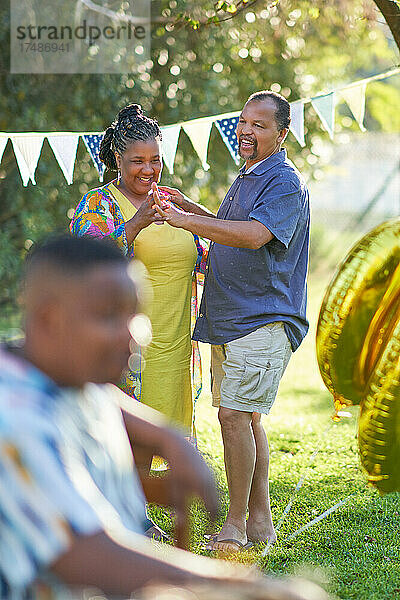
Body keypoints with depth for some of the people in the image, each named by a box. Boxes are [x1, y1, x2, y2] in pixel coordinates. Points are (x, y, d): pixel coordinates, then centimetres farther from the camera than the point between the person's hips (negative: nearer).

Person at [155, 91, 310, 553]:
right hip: (228, 320, 10)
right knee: (245, 417, 11)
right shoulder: (245, 179, 19)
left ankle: (236, 525, -8)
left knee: (235, 415, -14)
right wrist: (193, 210, 20)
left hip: (264, 320, -10)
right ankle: (260, 520, 18)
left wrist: (186, 220, -30)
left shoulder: (285, 182, -12)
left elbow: (254, 236, -29)